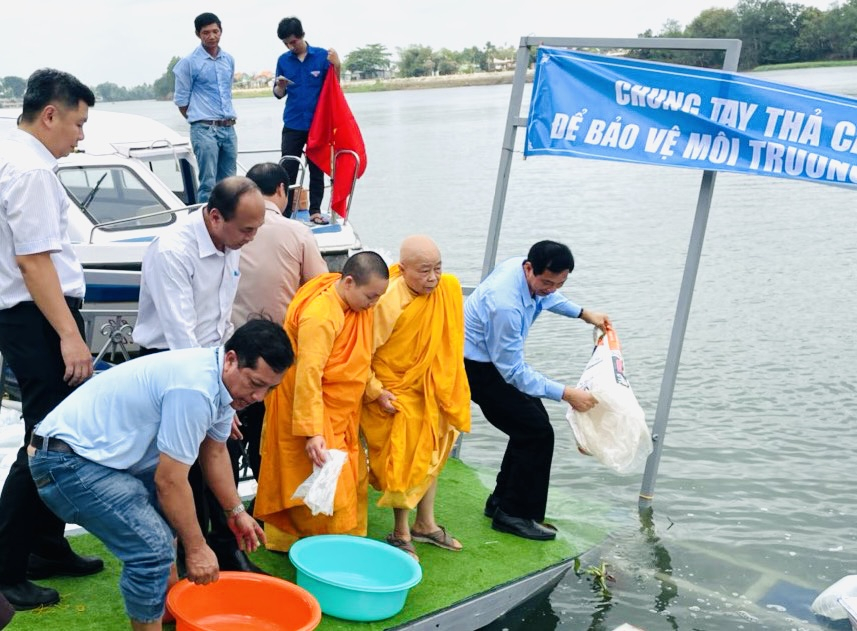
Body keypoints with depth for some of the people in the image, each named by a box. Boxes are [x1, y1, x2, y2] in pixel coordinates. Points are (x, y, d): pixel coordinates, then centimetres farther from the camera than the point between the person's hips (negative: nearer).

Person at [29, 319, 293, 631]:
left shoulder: (222, 379, 2)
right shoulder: (194, 388, -28)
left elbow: (214, 452, 17)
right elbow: (169, 481, -22)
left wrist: (236, 511, 21)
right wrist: (196, 548, -11)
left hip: (98, 448, 11)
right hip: (66, 461, -11)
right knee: (152, 547, -20)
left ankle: (170, 603, 35)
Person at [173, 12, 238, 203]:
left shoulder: (229, 60, 11)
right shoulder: (188, 62, -5)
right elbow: (181, 100, -2)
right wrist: (198, 120, 4)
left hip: (228, 128, 6)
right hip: (204, 130, -5)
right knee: (208, 183, -8)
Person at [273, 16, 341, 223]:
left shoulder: (322, 56, -4)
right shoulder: (283, 60, 3)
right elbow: (279, 94, 9)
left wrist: (337, 66, -17)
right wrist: (280, 85, -14)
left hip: (318, 123, -1)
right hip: (293, 124, 1)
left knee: (316, 170, 7)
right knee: (288, 170, -1)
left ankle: (315, 211, 13)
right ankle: (285, 213, 4)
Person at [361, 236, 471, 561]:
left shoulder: (450, 288, -9)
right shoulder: (389, 302, -28)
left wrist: (448, 387, 11)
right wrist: (376, 392, -20)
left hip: (431, 391, 7)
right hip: (395, 393, -7)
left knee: (431, 455, 17)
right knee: (403, 461, -1)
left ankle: (425, 524, 35)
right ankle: (401, 533, 17)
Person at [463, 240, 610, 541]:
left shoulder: (528, 271, -10)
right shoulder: (505, 305, -36)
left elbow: (547, 297, 19)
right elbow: (514, 372, -29)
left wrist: (584, 313, 12)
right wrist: (566, 394, -28)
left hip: (493, 359, 9)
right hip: (477, 367, -9)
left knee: (532, 422, 11)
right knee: (537, 431, -9)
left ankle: (502, 501, 23)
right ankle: (513, 514, 3)